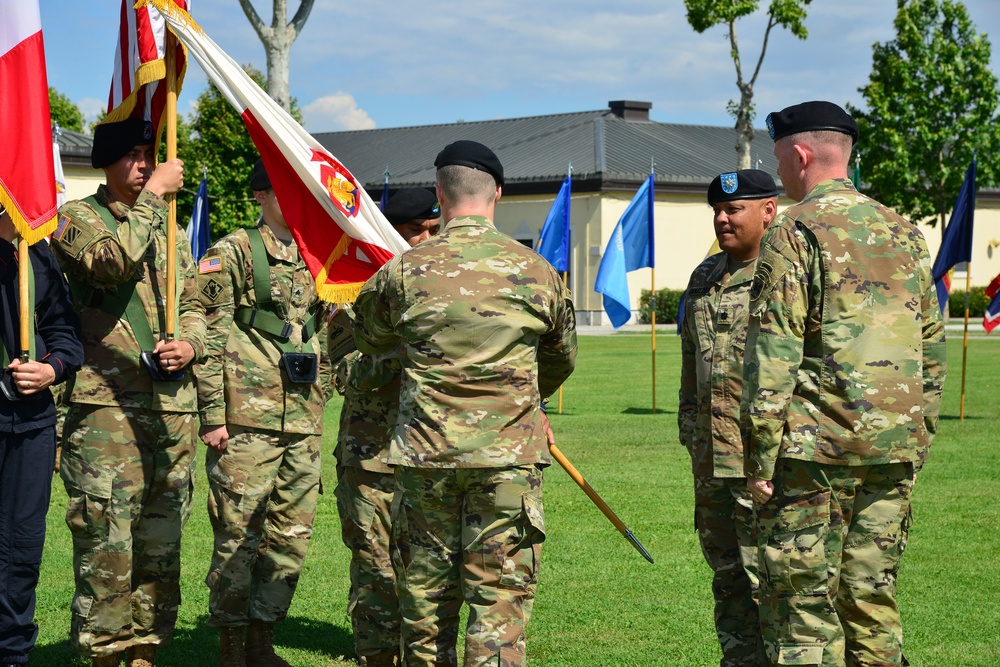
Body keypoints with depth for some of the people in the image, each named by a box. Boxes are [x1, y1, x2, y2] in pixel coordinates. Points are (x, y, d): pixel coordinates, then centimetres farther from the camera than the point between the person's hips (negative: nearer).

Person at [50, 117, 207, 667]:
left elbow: (193, 306, 20)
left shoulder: (170, 230, 19)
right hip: (106, 409, -6)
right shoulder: (77, 218, 0)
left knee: (161, 547, 9)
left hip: (173, 409, 6)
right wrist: (153, 194, -14)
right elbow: (115, 260, -20)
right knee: (106, 544, -8)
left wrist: (191, 345, -1)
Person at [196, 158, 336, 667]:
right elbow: (209, 338, -7)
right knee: (238, 534, -2)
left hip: (303, 424, 6)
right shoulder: (232, 254, -3)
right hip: (247, 420, -6)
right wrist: (212, 416, -12)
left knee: (292, 535, 8)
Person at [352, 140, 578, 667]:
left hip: (424, 452, 1)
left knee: (425, 592, 11)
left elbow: (367, 338, 17)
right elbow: (562, 359, 18)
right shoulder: (535, 271, 1)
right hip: (509, 453, -1)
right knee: (500, 593, 1)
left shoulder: (404, 270, -2)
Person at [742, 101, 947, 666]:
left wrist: (760, 455, -10)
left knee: (803, 601, -1)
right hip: (894, 450, 6)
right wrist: (921, 439, 21)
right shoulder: (904, 233, 13)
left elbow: (774, 353, -12)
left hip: (814, 447, -6)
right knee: (873, 598, 12)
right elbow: (932, 349, 16)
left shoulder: (795, 232, -7)